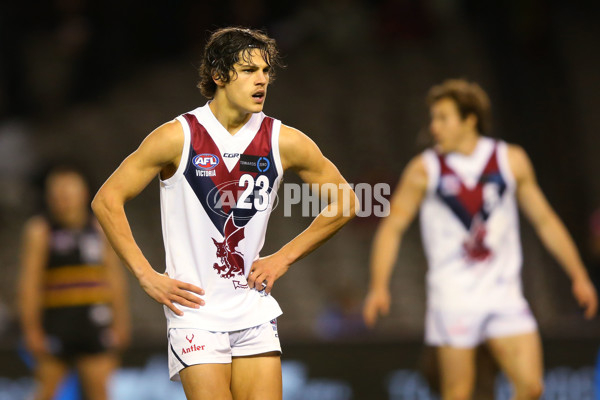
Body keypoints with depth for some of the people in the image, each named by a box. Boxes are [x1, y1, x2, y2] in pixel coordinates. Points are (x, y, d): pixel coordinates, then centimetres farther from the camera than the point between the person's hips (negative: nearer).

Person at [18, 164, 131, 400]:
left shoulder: (98, 229, 8)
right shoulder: (40, 230, -3)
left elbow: (114, 278, 11)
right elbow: (28, 283, -6)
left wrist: (120, 322, 7)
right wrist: (31, 329, -11)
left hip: (93, 322, 3)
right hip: (56, 323, -3)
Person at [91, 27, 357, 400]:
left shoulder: (284, 141, 1)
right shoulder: (178, 137, -7)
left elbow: (345, 202, 14)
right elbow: (107, 200, -4)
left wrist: (284, 258, 7)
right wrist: (147, 277, -8)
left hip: (255, 311, 4)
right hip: (195, 312, -4)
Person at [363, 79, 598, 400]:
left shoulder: (511, 161, 5)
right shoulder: (425, 169, 0)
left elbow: (545, 220, 12)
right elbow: (392, 227, 0)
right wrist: (379, 286, -12)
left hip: (504, 295, 2)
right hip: (453, 298, -2)